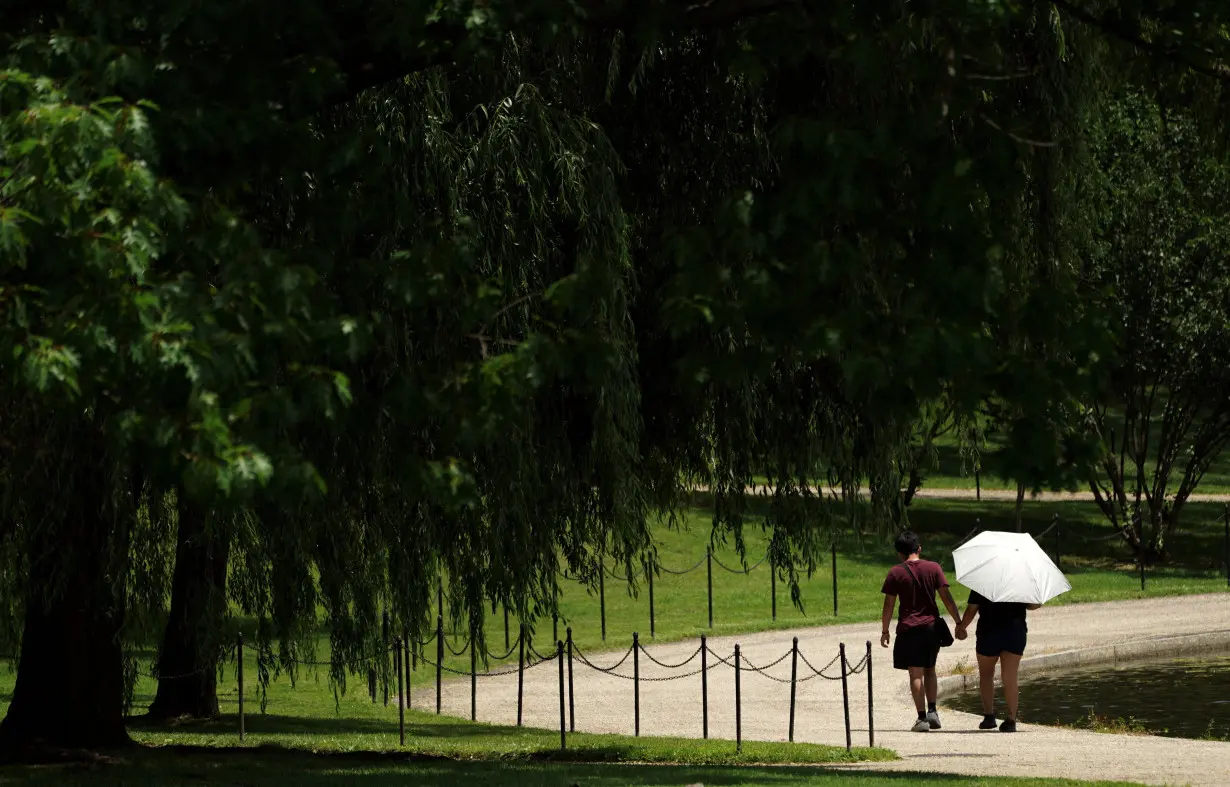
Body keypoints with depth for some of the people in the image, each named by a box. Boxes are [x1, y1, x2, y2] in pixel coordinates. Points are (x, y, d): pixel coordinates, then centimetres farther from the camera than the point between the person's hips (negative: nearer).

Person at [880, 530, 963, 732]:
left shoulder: (896, 573, -3)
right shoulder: (933, 568, 1)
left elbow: (889, 604, -2)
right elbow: (946, 597, -2)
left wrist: (884, 631, 7)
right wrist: (959, 622, 4)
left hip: (909, 628, -2)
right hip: (932, 625, 2)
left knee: (916, 674, -1)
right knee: (929, 670, 18)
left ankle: (922, 717, -5)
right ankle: (932, 711, 6)